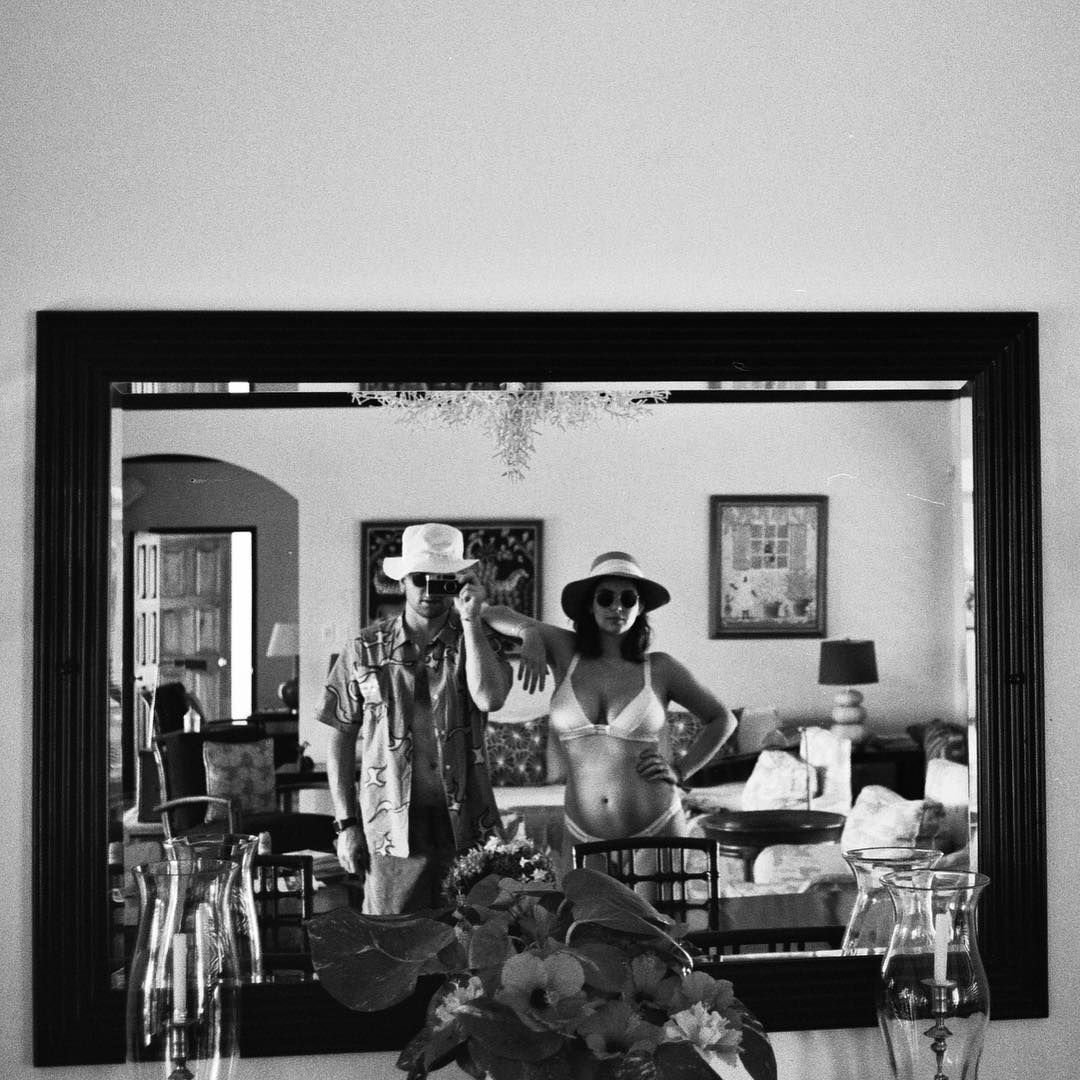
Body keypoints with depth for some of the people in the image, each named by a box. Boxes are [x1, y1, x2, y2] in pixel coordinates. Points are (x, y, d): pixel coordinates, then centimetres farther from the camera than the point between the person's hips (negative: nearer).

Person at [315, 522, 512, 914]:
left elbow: (489, 698, -15)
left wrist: (470, 619, -12)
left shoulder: (476, 640, 6)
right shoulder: (366, 648, 4)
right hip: (392, 831, -1)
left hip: (465, 826, 1)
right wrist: (346, 823, 2)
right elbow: (341, 738, 7)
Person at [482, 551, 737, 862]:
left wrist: (681, 772, 2)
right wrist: (530, 632, -13)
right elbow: (494, 615, 7)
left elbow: (723, 719, 15)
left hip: (655, 834, -1)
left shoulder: (660, 668, 2)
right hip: (584, 838, 1)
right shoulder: (567, 651, 4)